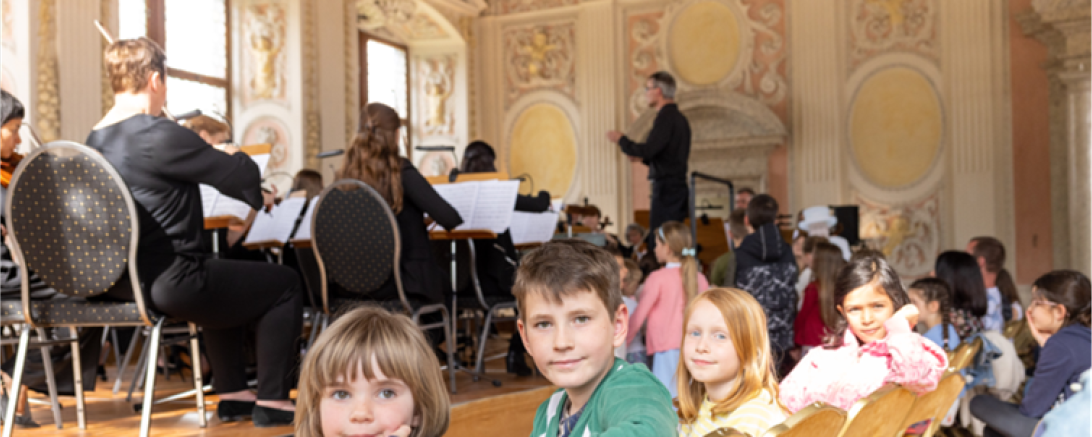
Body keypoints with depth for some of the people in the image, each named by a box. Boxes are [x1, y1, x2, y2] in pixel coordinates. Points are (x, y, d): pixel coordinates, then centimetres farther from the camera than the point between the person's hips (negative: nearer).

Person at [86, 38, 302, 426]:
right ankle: (272, 401, 11)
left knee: (228, 279, 34)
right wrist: (235, 155, 10)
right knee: (284, 284, 8)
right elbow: (244, 175, -13)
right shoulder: (158, 134, -21)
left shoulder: (94, 142, 7)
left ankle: (231, 395, 34)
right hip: (169, 284, -9)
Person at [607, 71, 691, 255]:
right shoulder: (679, 117, 17)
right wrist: (643, 157, 21)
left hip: (667, 189, -10)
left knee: (658, 244, -9)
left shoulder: (666, 116, -12)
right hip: (677, 187, 10)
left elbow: (648, 150, -21)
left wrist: (621, 139, -6)